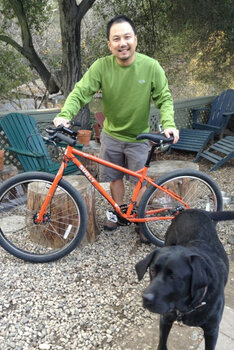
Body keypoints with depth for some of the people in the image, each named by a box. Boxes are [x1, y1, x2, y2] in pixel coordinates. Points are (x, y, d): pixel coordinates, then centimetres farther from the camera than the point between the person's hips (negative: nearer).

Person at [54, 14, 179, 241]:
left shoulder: (151, 66, -17)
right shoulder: (101, 66, -16)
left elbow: (164, 98, -11)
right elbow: (80, 92, -20)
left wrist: (169, 124, -29)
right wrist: (65, 114, -38)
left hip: (138, 137, -1)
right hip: (111, 135, 1)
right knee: (114, 177, 16)